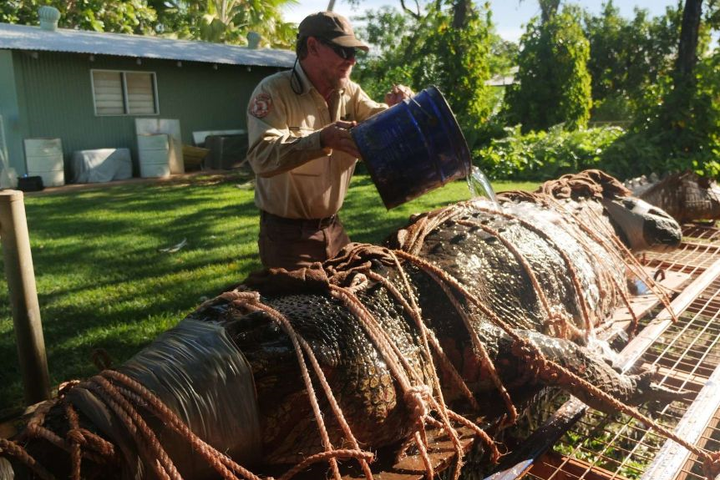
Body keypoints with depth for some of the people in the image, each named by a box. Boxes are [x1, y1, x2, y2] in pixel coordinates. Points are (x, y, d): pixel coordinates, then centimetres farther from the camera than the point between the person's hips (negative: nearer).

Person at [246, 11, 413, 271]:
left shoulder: (349, 92, 5)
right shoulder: (273, 91, -15)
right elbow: (261, 157, -28)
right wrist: (321, 140, -41)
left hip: (332, 228, 6)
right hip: (287, 234, -6)